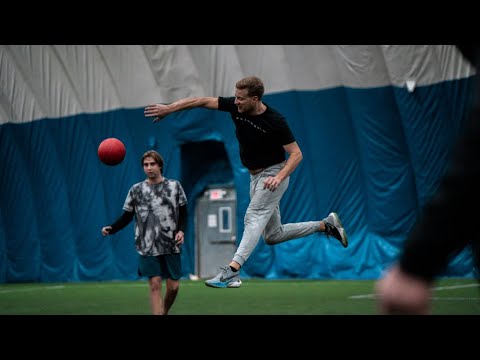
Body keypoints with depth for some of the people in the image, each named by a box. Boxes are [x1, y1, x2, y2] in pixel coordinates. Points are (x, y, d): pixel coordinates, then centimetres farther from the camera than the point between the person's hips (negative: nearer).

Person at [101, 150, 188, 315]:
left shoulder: (174, 186, 4)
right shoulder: (136, 190, 4)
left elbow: (183, 212, 8)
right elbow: (127, 216, 6)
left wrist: (181, 230, -10)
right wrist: (111, 229, -11)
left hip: (171, 245, 1)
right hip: (147, 246, -1)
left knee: (173, 286, 2)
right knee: (155, 285, -7)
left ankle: (164, 312, 28)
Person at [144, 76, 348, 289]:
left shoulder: (275, 121, -22)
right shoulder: (235, 107, -7)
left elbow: (296, 154, -20)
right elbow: (202, 101, -5)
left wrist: (279, 177, -35)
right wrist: (168, 108, -11)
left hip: (274, 174, -8)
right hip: (256, 176, 8)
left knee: (254, 217, -26)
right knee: (273, 236, 12)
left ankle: (232, 271, -40)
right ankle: (325, 225, 25)